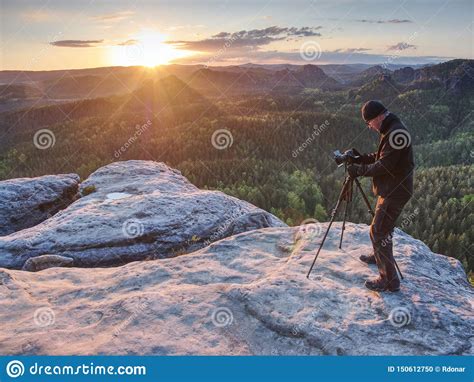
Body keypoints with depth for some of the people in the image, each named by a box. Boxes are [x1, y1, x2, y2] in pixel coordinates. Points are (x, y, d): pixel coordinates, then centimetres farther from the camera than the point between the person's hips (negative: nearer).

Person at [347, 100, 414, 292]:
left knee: (378, 232, -8)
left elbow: (384, 166, -24)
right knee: (383, 226, 26)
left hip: (395, 192, -10)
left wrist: (359, 170, -14)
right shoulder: (391, 130, 10)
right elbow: (381, 156, 20)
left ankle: (389, 280, -1)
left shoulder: (396, 133, -22)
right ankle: (379, 256, 47)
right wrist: (361, 157, 8)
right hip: (391, 189, 10)